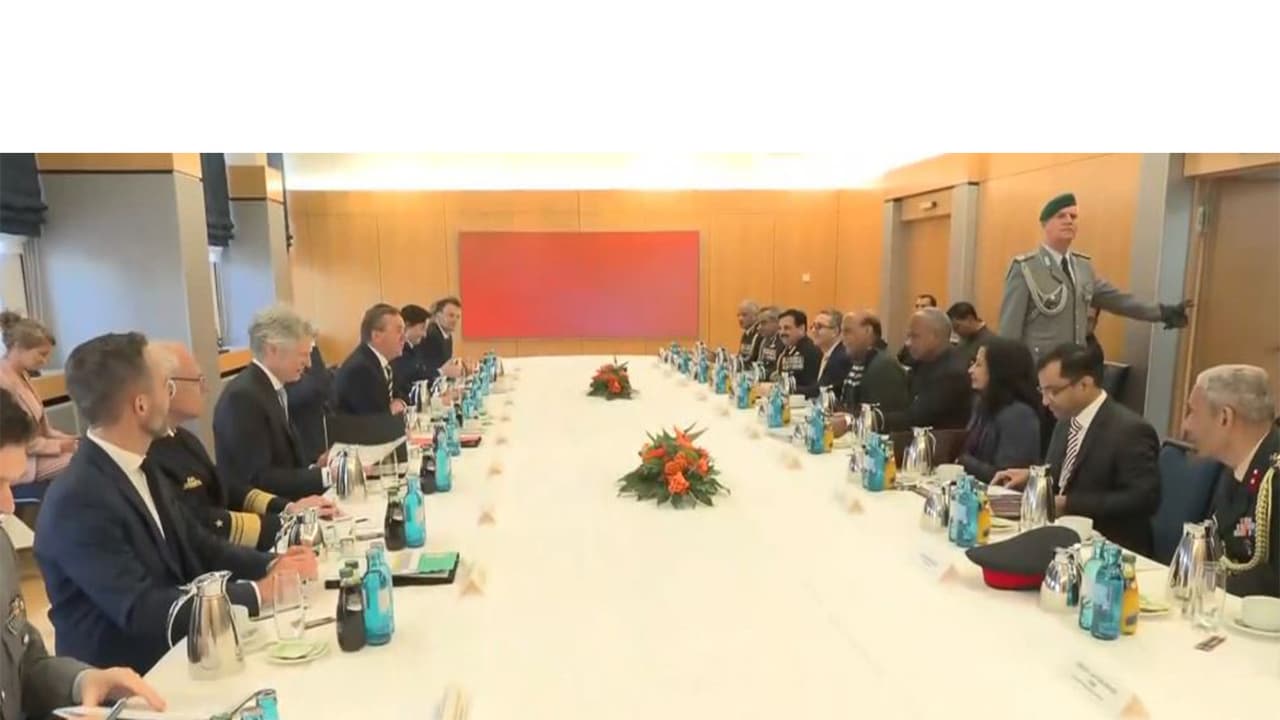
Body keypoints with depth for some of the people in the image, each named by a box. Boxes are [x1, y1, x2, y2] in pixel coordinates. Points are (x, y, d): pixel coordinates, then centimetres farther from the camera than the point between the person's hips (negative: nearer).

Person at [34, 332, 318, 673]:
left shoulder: (138, 470, 4)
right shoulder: (77, 501, -22)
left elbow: (197, 549, 6)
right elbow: (140, 610, -25)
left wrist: (271, 566, -10)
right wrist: (256, 593, -22)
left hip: (171, 652, 7)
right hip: (120, 678, -7)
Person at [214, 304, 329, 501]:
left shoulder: (272, 388, 9)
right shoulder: (243, 397, -18)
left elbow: (282, 463, 12)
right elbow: (258, 479, -21)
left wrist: (314, 469, -4)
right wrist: (325, 476, -21)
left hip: (279, 505, 8)